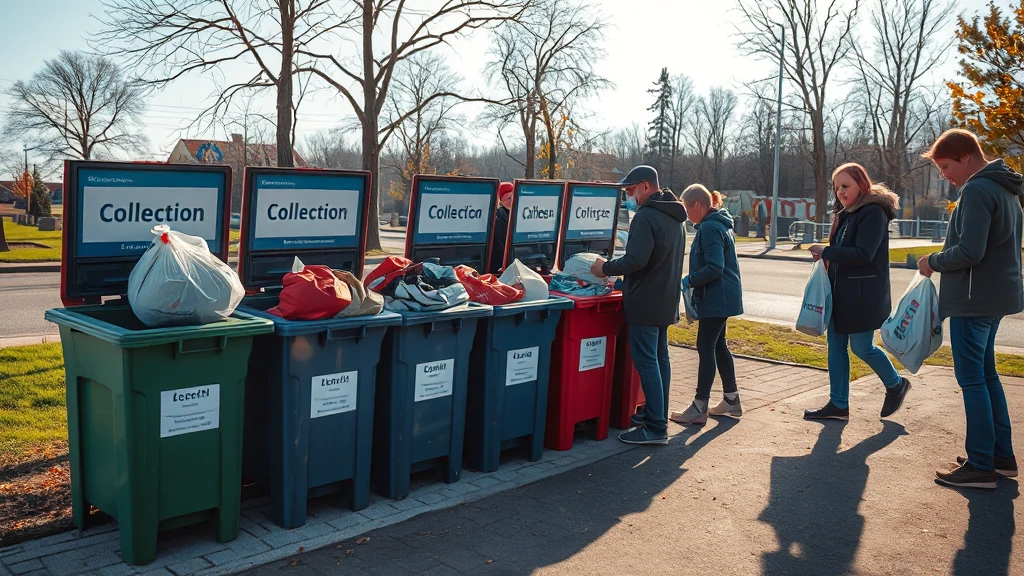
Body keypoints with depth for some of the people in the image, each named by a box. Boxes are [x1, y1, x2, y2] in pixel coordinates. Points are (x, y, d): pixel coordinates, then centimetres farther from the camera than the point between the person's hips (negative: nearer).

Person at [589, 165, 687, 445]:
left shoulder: (646, 217, -18)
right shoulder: (672, 217, 15)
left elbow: (636, 259, -27)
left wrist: (606, 268, -13)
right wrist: (616, 269, 19)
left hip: (645, 301, -10)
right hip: (665, 299, 10)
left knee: (646, 361, -7)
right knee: (660, 357, 17)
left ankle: (656, 428, -5)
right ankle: (657, 414, 27)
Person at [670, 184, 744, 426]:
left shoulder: (709, 229, -18)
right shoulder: (719, 225, 15)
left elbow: (714, 268, -25)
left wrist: (689, 281, -18)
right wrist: (692, 280, 17)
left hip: (716, 299, -11)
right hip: (722, 298, 11)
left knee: (706, 348, -7)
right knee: (718, 345, 17)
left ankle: (699, 408, -3)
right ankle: (731, 400, 25)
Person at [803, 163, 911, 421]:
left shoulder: (873, 213, -13)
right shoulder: (846, 214, 14)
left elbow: (863, 254, -22)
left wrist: (825, 252, -17)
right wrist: (827, 256, -3)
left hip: (863, 294, -9)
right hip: (840, 291, 9)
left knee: (861, 347, -1)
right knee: (836, 345, 7)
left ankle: (896, 385, 26)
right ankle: (838, 405, 14)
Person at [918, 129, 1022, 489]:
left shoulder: (977, 190, -17)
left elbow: (969, 252, -24)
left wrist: (933, 262, -7)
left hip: (974, 298, -10)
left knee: (972, 379, -4)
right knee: (986, 374, 17)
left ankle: (981, 466, 1)